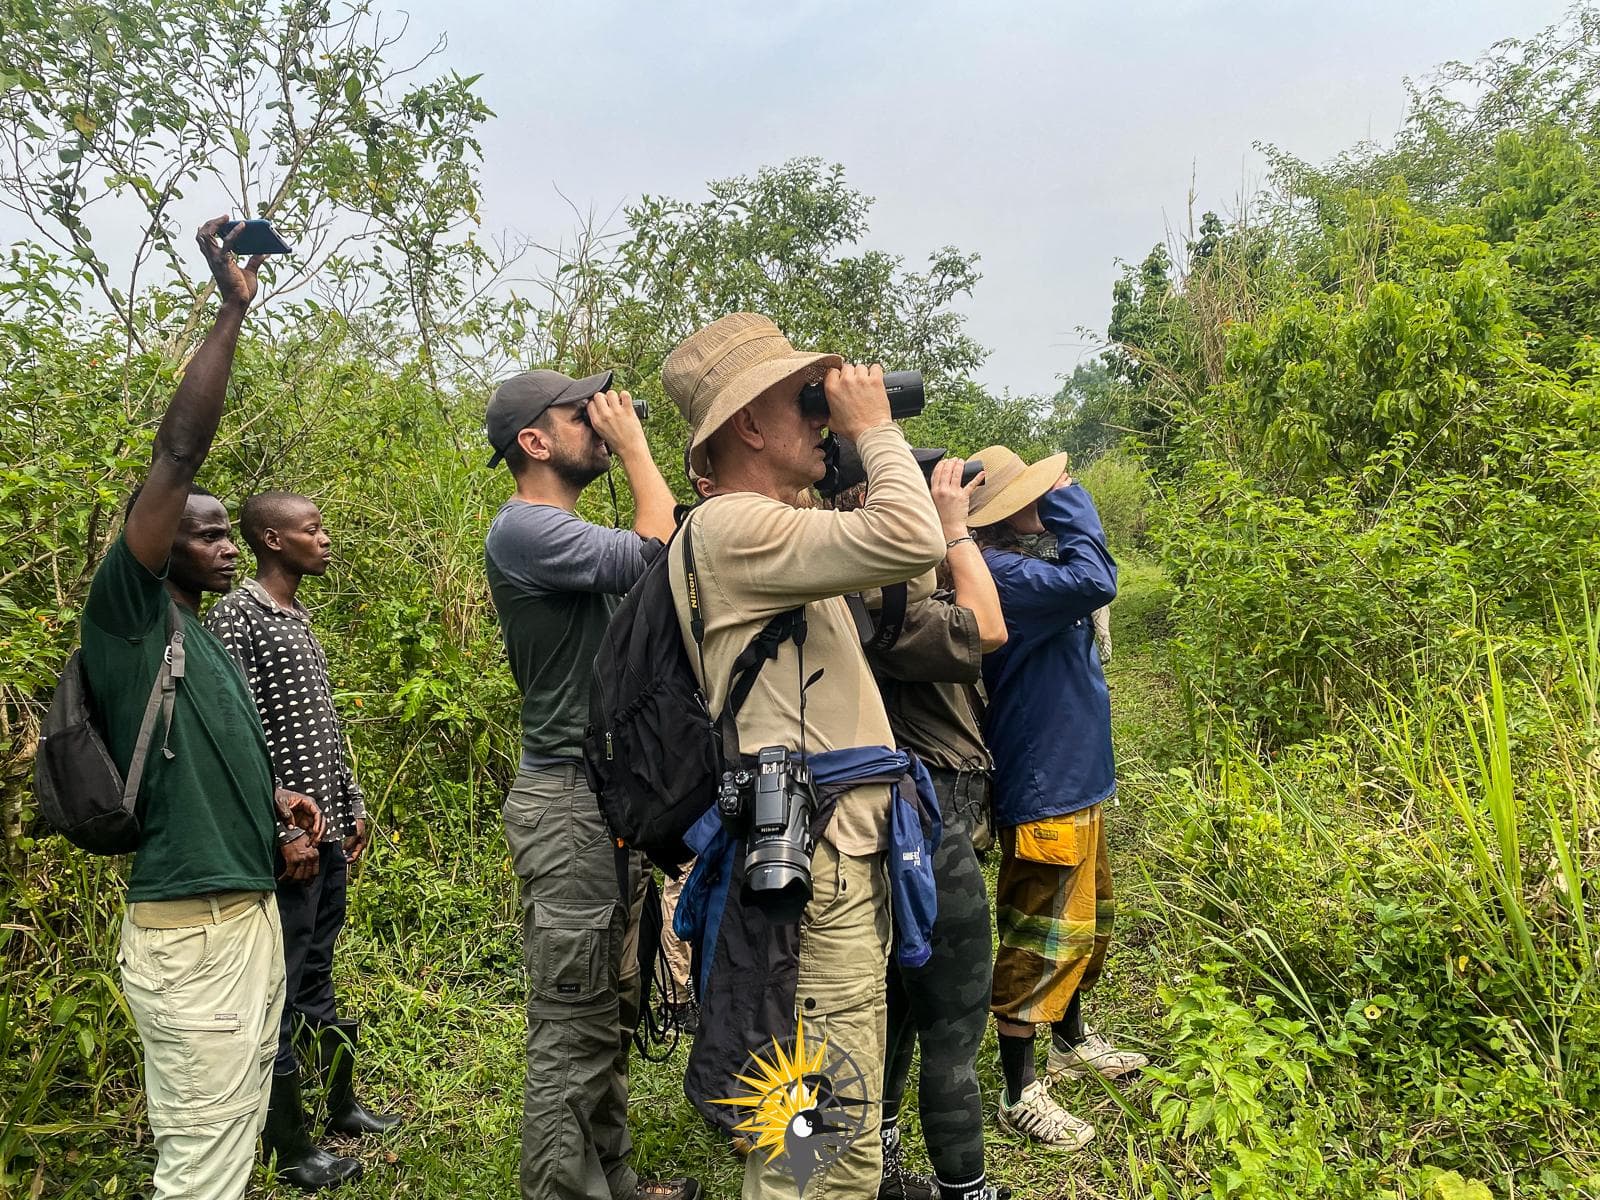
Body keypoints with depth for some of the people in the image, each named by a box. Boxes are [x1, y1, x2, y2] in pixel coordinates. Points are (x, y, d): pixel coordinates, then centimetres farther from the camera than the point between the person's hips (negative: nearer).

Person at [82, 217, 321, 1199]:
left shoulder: (208, 642, 17)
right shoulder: (126, 619, -6)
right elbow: (178, 455, -15)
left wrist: (278, 802, 12)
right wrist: (232, 310, -15)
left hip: (255, 912, 8)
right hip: (189, 930, -8)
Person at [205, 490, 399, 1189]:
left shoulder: (298, 618, 15)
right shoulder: (236, 617, -13)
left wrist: (352, 806, 20)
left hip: (328, 830, 9)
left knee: (318, 976, 19)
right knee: (279, 992, 2)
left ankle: (342, 1105, 32)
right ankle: (290, 1149, 14)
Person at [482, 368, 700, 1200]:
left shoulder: (574, 535, 16)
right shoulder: (524, 529, -13)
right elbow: (659, 559, -22)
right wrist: (634, 445, -12)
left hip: (614, 797, 10)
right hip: (570, 802, -10)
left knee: (610, 1009, 18)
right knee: (572, 1025, -2)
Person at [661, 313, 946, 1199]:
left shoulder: (768, 527, 17)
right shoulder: (731, 527, -15)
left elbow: (877, 570, 27)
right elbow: (909, 542, -25)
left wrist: (860, 448, 18)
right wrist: (873, 429, -9)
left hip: (845, 852, 10)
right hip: (813, 868, -10)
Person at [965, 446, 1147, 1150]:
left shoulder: (1022, 570, 9)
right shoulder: (1003, 578, -23)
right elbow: (1095, 581, -32)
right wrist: (1067, 497, -21)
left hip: (1074, 782, 11)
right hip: (1043, 791, -11)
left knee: (1084, 923, 25)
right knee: (1038, 941, 2)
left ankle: (1072, 1042, 45)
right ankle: (1020, 1094, 18)